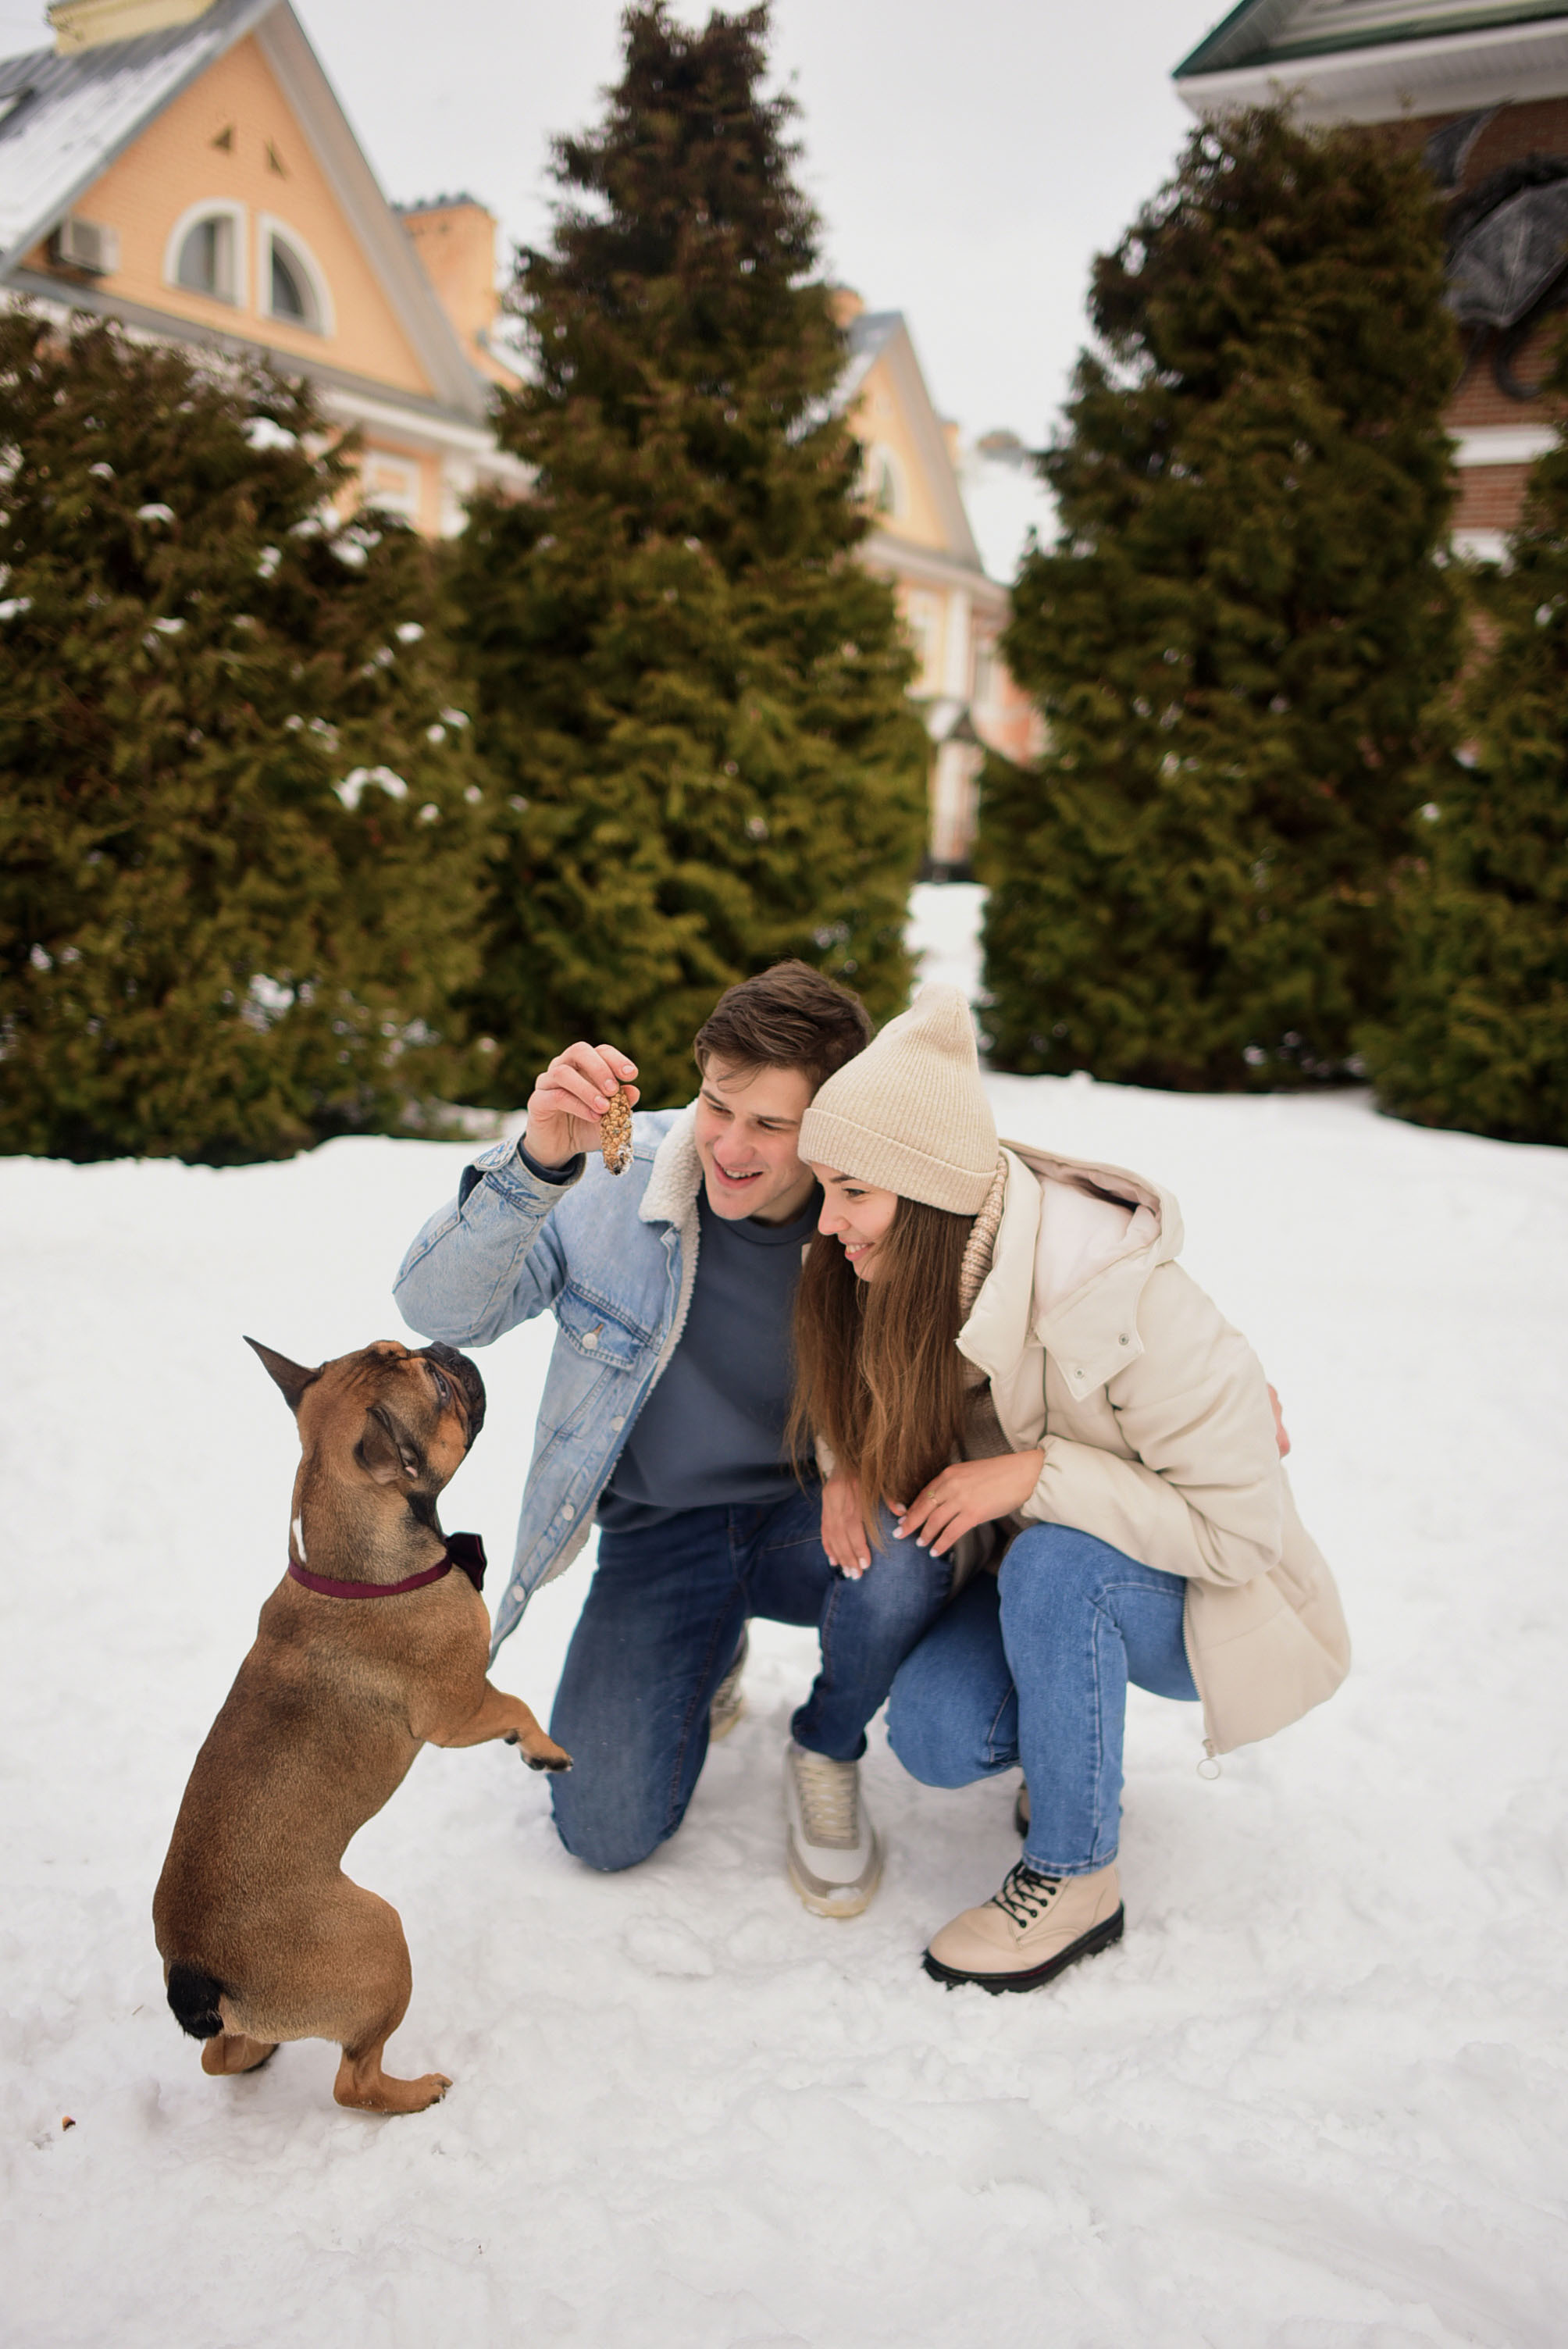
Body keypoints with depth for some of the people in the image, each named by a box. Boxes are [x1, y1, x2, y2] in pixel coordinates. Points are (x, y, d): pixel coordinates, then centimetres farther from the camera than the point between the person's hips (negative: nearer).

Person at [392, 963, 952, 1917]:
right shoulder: (615, 1177, -19)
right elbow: (442, 1309, -25)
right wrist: (538, 1163, -42)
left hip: (804, 1514, 0)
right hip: (659, 1526, 1)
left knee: (904, 1565, -36)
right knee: (606, 1829, -10)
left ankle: (827, 1753, 0)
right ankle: (711, 1647, 23)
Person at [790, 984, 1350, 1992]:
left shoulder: (1128, 1303, -32)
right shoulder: (908, 1277, -11)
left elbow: (1242, 1530, -26)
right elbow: (883, 1401, 10)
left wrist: (1037, 1473, -33)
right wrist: (857, 1462, -13)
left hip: (1199, 1598, -5)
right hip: (1044, 1575, 5)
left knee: (1053, 1562, -35)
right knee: (935, 1736, -21)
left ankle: (1076, 1879, -15)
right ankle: (1075, 1738, 13)